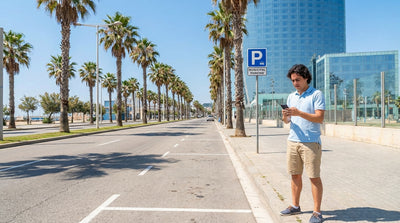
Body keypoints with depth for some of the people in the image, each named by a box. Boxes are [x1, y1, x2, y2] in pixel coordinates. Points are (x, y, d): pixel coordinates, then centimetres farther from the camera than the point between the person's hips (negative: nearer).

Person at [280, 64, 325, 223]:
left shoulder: (316, 95, -3)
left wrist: (299, 113, -22)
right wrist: (285, 116, -7)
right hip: (293, 141, 6)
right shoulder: (291, 96, 15)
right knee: (295, 175, 12)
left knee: (314, 177, 0)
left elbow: (320, 118, -13)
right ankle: (295, 206, 24)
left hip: (311, 142, -6)